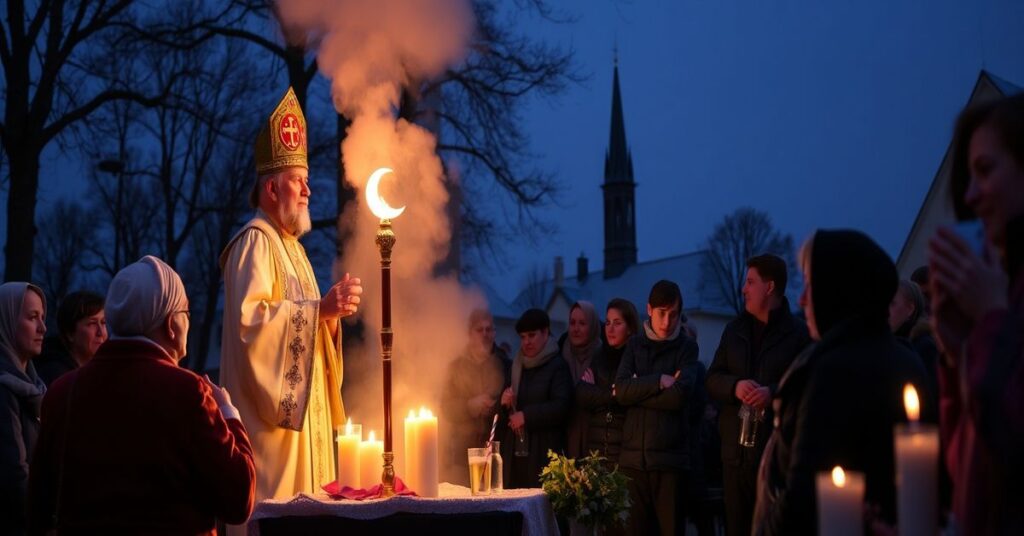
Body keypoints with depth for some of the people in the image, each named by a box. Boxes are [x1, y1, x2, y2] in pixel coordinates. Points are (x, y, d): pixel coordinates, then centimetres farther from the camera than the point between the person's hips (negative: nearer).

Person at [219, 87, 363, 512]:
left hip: (302, 414, 10)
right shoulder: (254, 242, -9)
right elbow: (251, 318, -23)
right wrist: (318, 307, -21)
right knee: (274, 505, -10)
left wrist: (331, 312, 4)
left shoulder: (291, 246, 21)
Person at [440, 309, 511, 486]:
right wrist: (473, 405, -11)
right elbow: (447, 409, 4)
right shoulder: (456, 366, 9)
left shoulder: (504, 365, 9)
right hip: (463, 450, 0)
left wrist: (498, 405, -9)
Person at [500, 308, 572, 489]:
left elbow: (562, 406, -13)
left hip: (544, 452, -5)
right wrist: (504, 403, 2)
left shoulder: (558, 366, -1)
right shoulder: (517, 367, 19)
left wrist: (526, 416, -11)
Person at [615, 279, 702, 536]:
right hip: (634, 455, 3)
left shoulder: (687, 347, 3)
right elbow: (621, 390, -2)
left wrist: (638, 391, -4)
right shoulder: (635, 345, 13)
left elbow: (680, 395, -12)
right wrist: (659, 381, -10)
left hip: (670, 456, -3)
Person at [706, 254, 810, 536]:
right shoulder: (734, 330, 16)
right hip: (736, 449, 5)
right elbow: (712, 379, 12)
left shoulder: (798, 333, -1)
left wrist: (774, 392, -24)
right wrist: (735, 386, -9)